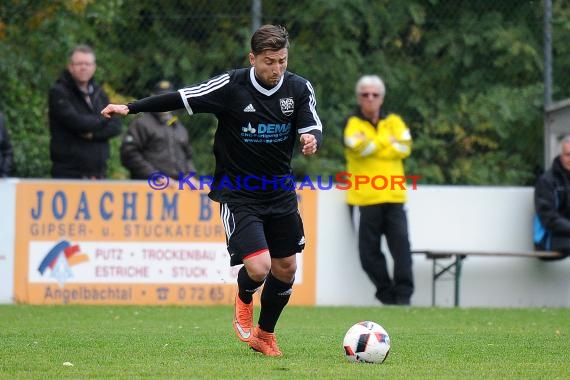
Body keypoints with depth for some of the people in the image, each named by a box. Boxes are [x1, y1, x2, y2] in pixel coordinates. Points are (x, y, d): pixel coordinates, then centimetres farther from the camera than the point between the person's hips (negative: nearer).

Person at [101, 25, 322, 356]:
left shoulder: (299, 89, -6)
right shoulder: (231, 86, -17)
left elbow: (314, 127, -8)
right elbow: (182, 99, -11)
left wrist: (312, 139, -33)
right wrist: (130, 108, -11)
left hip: (280, 190, 5)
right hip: (238, 193, -5)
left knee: (286, 268, 12)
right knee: (258, 267, -18)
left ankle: (265, 334, 36)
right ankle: (244, 299, 20)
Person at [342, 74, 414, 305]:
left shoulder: (394, 122, 15)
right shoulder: (353, 124, 7)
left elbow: (404, 146, -2)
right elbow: (360, 146, -13)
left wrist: (373, 146, -7)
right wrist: (388, 141, -2)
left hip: (394, 197, 2)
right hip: (364, 199, -2)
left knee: (401, 245, -9)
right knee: (370, 252, -1)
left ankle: (403, 294, -8)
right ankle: (387, 294, 10)